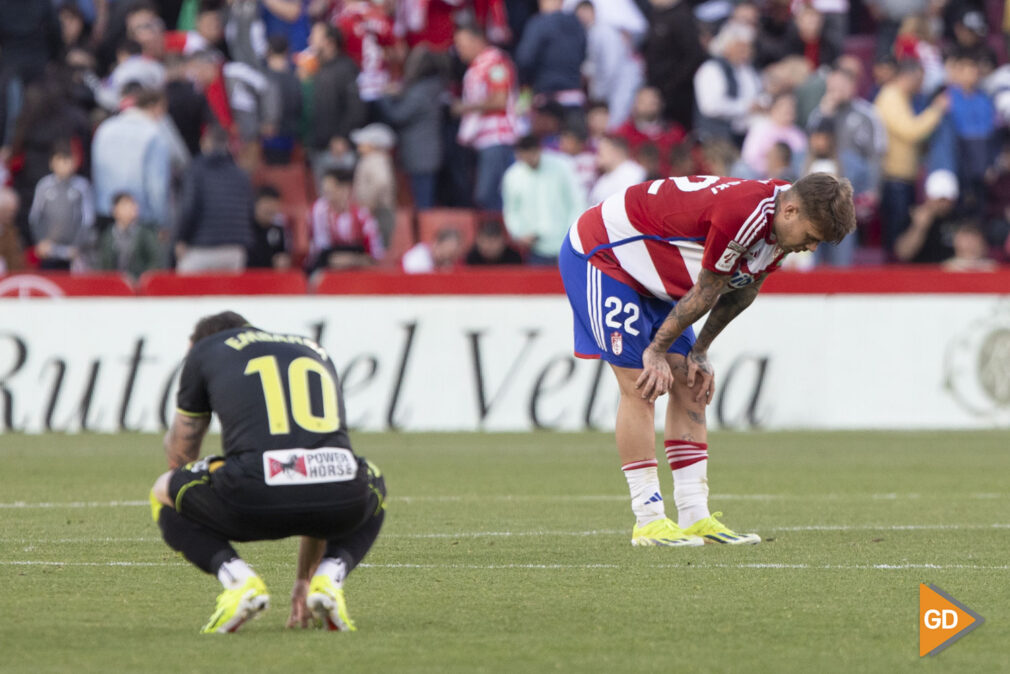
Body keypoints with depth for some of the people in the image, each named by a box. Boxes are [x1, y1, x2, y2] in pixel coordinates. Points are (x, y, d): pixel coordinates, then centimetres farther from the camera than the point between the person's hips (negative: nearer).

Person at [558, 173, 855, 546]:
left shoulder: (782, 222, -6)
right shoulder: (742, 214, -36)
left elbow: (741, 290, 7)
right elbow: (705, 292, -23)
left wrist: (700, 351, 8)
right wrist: (658, 351, -14)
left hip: (651, 279, 9)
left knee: (690, 386, 3)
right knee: (640, 387, -13)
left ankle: (695, 516, 3)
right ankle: (648, 520, -9)